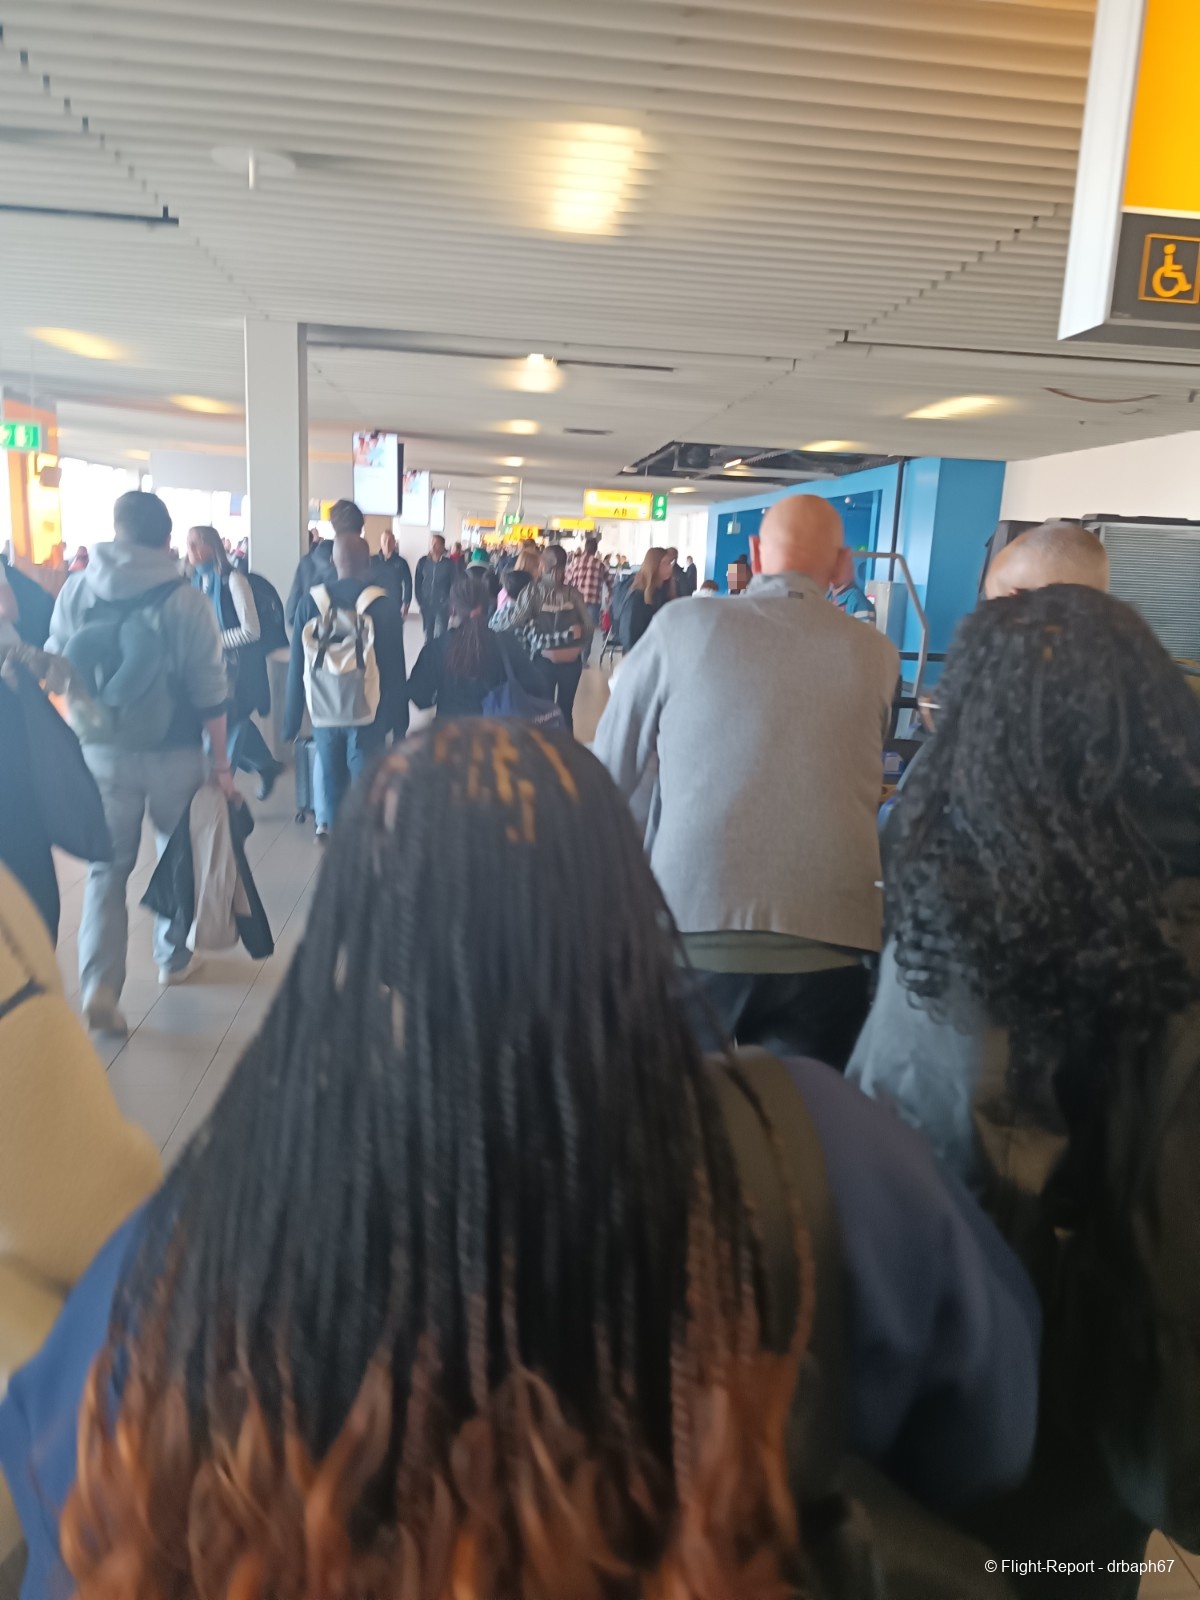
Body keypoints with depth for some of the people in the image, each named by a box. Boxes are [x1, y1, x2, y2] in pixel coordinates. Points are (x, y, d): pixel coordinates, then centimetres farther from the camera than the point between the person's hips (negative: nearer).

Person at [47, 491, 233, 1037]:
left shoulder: (76, 590, -4)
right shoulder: (187, 601, -12)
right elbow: (209, 692, -10)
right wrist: (221, 762, -2)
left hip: (102, 750, 2)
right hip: (174, 752, -2)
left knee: (107, 867, 9)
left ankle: (99, 986, -3)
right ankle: (173, 957, 34)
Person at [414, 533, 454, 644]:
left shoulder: (449, 563, -3)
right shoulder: (423, 562, 3)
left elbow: (454, 584, -2)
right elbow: (418, 583, 6)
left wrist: (447, 602, -7)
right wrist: (420, 601, 0)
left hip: (442, 606, -3)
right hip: (426, 605, 3)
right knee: (428, 635, 11)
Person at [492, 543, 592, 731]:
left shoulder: (534, 591, -10)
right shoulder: (573, 593, -2)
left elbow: (513, 622, -18)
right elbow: (587, 627, -2)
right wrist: (581, 652, 11)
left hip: (545, 659, -2)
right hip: (572, 660, 2)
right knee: (566, 710, 14)